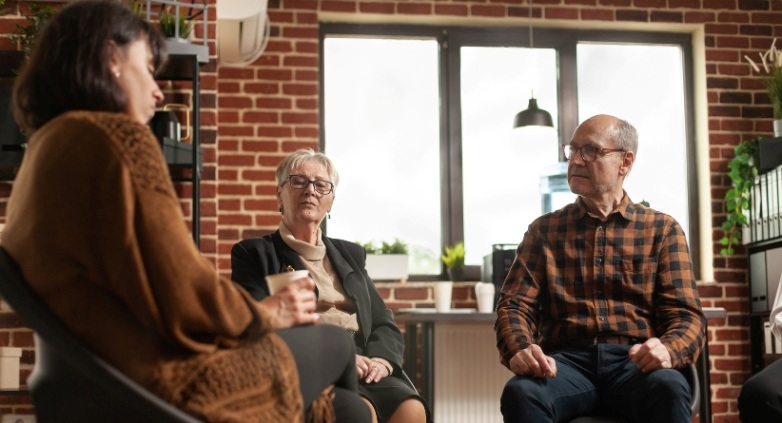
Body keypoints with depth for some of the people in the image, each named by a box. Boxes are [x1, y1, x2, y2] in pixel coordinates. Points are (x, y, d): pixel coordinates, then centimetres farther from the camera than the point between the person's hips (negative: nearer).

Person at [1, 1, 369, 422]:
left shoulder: (42, 150, 9)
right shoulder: (116, 138, -18)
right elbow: (187, 304, -23)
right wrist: (268, 312, -3)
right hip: (179, 383, -8)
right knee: (337, 344, 22)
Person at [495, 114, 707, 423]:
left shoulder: (662, 230, 13)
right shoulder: (544, 230, 16)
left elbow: (686, 315, 5)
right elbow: (515, 304, 7)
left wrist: (666, 349, -20)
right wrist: (519, 350, -17)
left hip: (634, 363, 0)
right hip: (567, 361, 0)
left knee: (668, 389, -36)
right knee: (520, 392, -34)